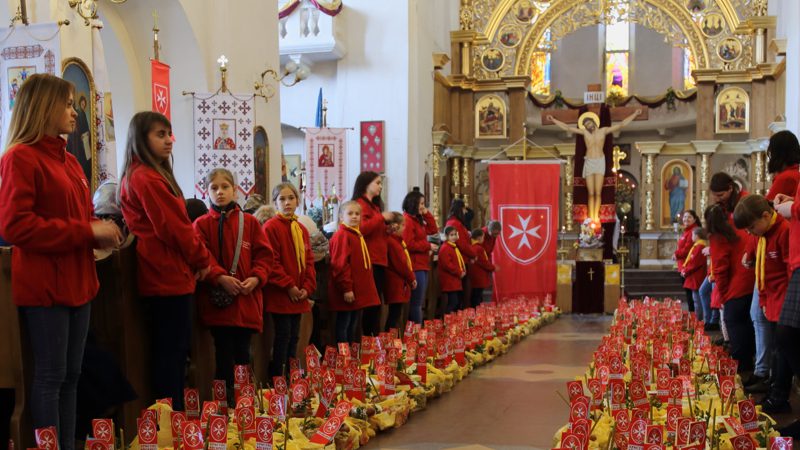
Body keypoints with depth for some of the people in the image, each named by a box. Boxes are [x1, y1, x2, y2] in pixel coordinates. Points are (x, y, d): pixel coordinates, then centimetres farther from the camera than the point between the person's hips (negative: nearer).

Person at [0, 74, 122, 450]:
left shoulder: (68, 161, 16)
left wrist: (101, 232, 2)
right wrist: (87, 231, -18)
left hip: (76, 282, 8)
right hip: (43, 286, -8)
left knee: (70, 375, 12)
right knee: (50, 376, -2)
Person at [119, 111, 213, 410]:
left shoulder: (136, 176, 17)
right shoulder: (148, 178, -15)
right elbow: (173, 226, -16)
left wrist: (196, 260, 11)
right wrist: (202, 259, -2)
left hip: (161, 276, 10)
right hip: (169, 275, -10)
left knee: (171, 352, 12)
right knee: (172, 352, -6)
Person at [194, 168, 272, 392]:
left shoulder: (250, 222, 9)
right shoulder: (202, 224, 3)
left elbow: (263, 254, 7)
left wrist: (256, 277, -9)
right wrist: (220, 277, -22)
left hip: (247, 299, 2)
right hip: (217, 300, -2)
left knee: (243, 353, 8)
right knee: (224, 355, 2)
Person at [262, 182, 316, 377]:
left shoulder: (301, 229, 13)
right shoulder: (271, 227, -9)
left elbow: (309, 260, 13)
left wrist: (307, 287, 0)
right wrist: (288, 286, -14)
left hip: (299, 295, 7)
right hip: (280, 294, -7)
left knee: (294, 337, 11)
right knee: (283, 336, -5)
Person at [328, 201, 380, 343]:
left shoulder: (357, 235, 16)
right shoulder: (341, 235, -13)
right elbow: (339, 265, -20)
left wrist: (365, 288, 21)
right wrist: (346, 288, -22)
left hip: (359, 292, 9)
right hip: (347, 293, -9)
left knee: (353, 326, 14)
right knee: (343, 326, -2)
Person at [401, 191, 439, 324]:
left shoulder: (418, 220, 18)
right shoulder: (407, 220, -13)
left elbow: (433, 230, 20)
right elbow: (408, 244, -21)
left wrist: (426, 214, 12)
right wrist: (428, 246, -13)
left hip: (422, 265, 10)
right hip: (415, 266, -10)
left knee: (418, 302, 12)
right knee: (416, 302, -8)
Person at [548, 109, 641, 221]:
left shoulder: (604, 131, 3)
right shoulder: (584, 132, 5)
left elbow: (622, 124, 2)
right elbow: (567, 128, 5)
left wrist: (634, 114, -3)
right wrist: (553, 120, 2)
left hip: (600, 162, -1)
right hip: (589, 162, 1)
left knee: (597, 193, -8)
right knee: (591, 193, -3)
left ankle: (596, 216, -8)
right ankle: (591, 217, -3)